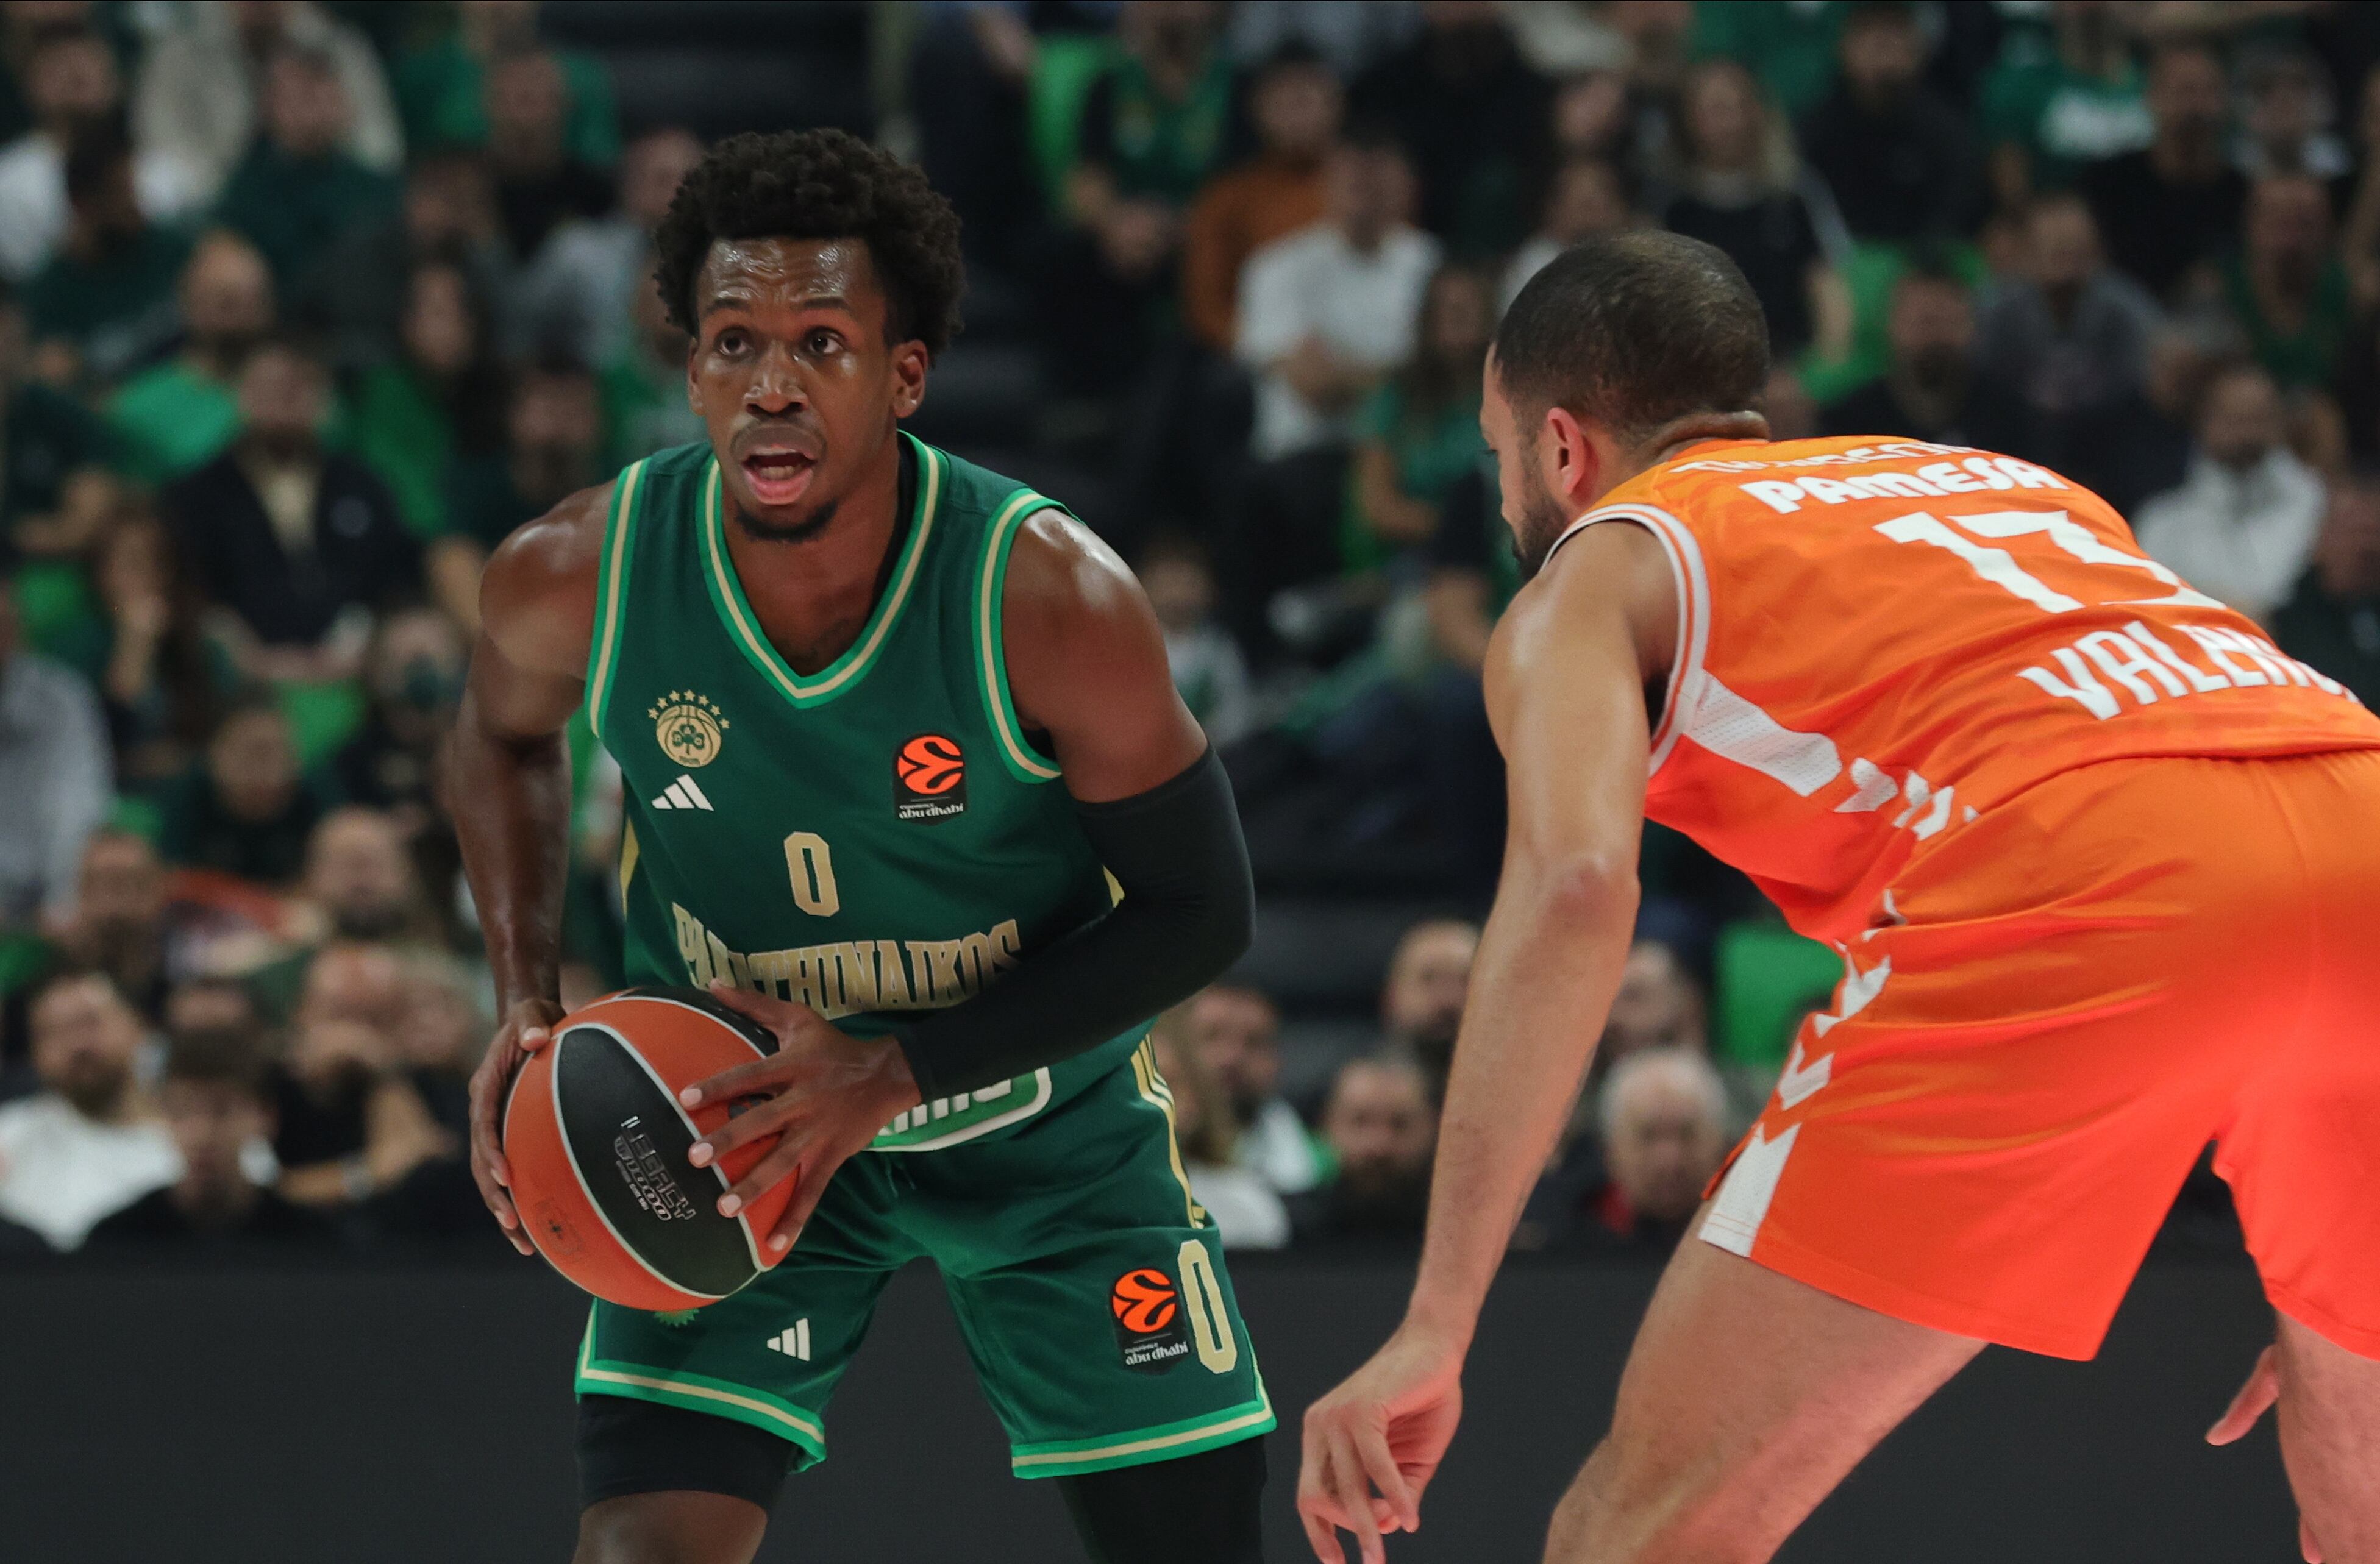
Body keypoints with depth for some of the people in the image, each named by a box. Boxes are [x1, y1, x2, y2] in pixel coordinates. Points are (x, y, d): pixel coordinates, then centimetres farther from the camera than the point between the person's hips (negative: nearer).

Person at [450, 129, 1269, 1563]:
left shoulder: (1048, 597, -28)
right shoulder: (576, 579, -21)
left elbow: (1201, 909, -18)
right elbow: (507, 733, 5)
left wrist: (889, 1076, -25)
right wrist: (530, 1003, -9)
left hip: (1049, 1122, 0)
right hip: (736, 1112, 0)